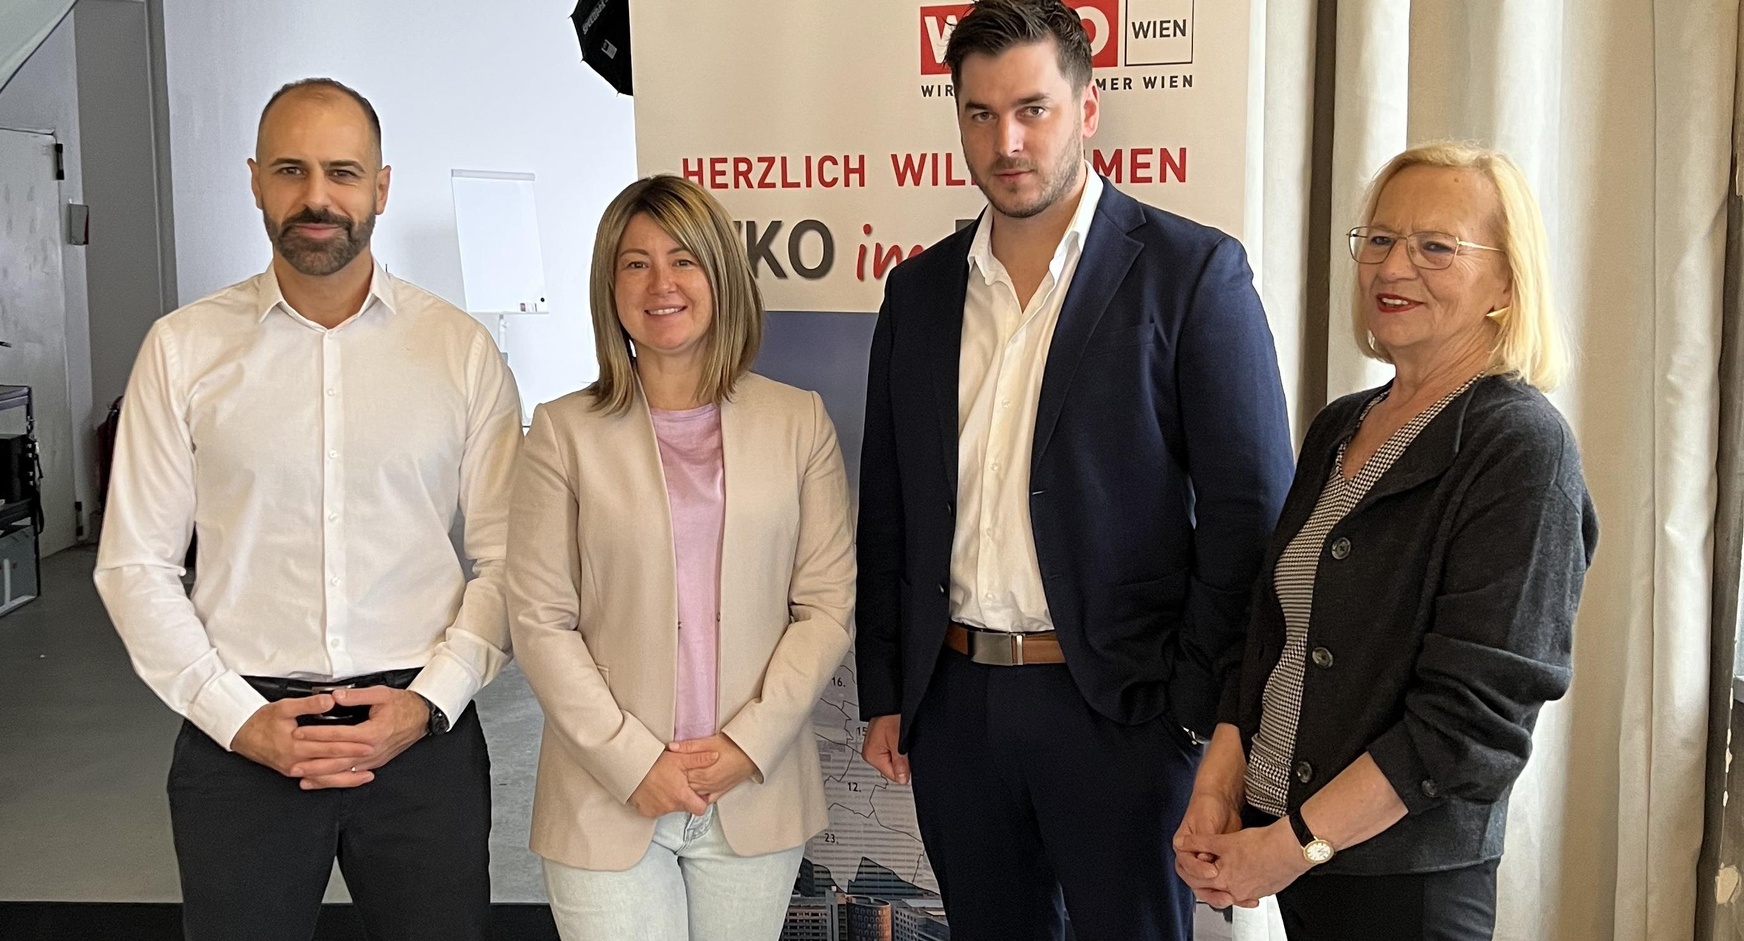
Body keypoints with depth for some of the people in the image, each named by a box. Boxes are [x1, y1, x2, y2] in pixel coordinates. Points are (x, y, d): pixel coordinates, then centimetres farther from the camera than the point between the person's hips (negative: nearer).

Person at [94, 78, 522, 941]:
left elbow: (504, 558, 1)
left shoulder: (461, 348, 0)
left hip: (423, 731, 0)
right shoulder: (183, 349, 1)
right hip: (239, 736, 0)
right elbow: (134, 564, 2)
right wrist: (239, 718, -7)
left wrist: (427, 702, -9)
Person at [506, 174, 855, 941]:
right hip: (609, 801, -1)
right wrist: (632, 760, -10)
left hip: (756, 792, 2)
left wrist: (749, 742, -8)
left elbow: (829, 605, 1)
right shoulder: (565, 431, -1)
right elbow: (539, 620, -3)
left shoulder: (798, 421, 3)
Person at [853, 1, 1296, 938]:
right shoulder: (920, 289, 8)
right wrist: (883, 695, 9)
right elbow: (887, 508, 11)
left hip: (1119, 709, -4)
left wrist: (1198, 708, -11)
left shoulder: (1192, 271, -7)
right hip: (954, 701, 4)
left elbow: (1249, 509, -8)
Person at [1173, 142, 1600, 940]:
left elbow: (1475, 715, -19)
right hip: (1276, 845, 6)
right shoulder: (1337, 428, 8)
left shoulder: (1520, 446, -14)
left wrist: (1293, 845, -18)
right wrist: (1215, 792, -1)